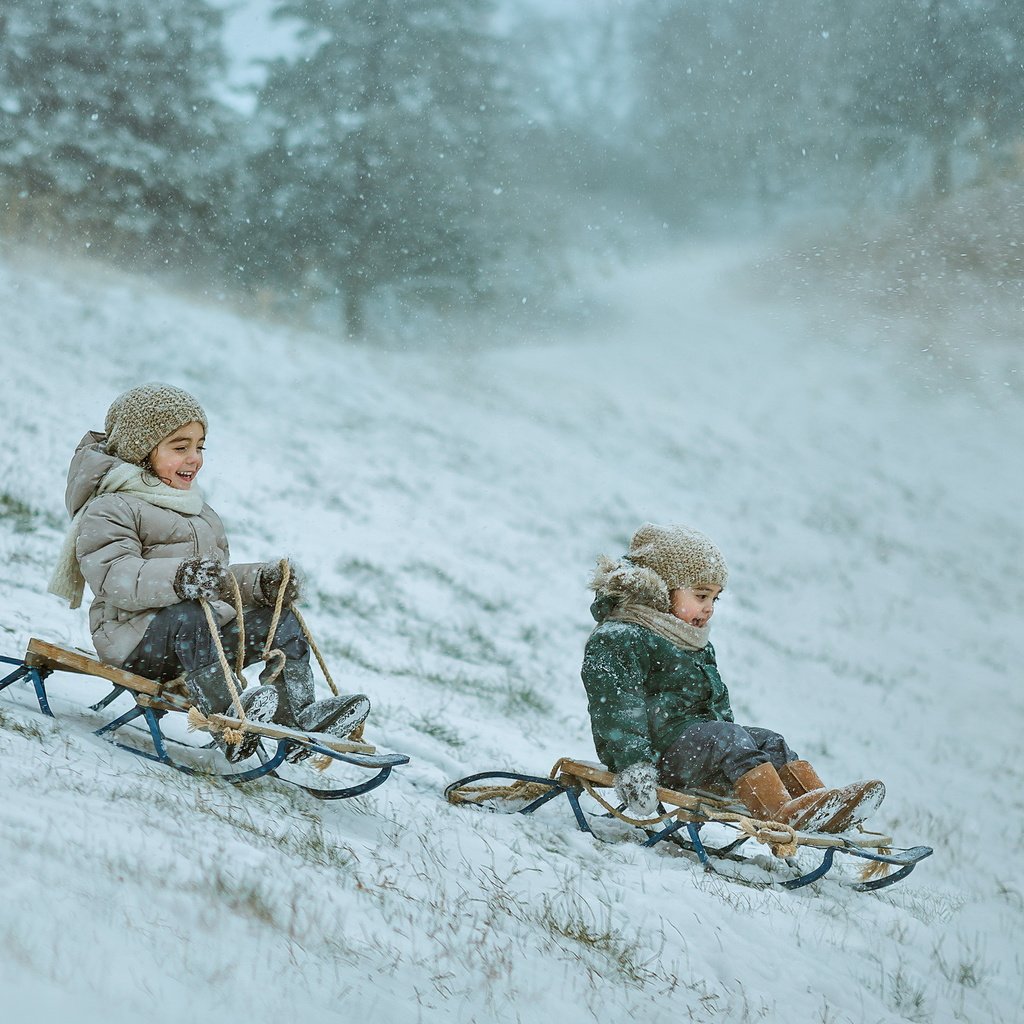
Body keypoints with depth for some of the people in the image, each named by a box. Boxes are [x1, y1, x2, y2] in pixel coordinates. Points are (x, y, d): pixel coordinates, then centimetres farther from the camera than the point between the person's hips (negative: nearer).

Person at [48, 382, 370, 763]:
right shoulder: (109, 509, -4)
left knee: (281, 620, -5)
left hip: (206, 634, 8)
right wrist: (178, 578, -37)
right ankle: (227, 720, -51)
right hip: (134, 638, -8)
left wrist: (261, 580, 4)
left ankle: (302, 716, -17)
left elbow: (220, 580, 27)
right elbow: (113, 576, -21)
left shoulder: (200, 512, 28)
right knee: (187, 616, -38)